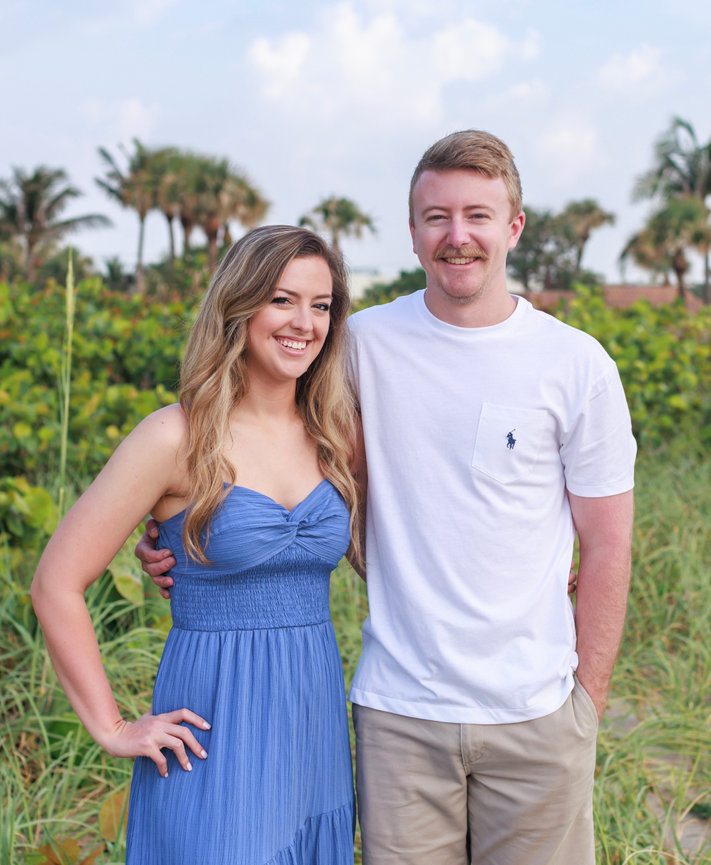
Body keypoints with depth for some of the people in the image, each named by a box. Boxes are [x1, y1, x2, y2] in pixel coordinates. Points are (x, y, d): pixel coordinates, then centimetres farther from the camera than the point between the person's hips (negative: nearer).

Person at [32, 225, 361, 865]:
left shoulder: (334, 437, 3)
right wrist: (111, 729, -7)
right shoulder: (179, 438, -12)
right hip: (213, 740, -5)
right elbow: (55, 584, -9)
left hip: (316, 730, 5)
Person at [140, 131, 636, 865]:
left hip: (533, 716, 0)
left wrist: (588, 698, 2)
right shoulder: (363, 345, -1)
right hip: (398, 711, 1)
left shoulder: (577, 364, -3)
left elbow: (605, 547, 3)